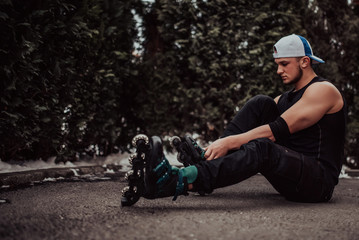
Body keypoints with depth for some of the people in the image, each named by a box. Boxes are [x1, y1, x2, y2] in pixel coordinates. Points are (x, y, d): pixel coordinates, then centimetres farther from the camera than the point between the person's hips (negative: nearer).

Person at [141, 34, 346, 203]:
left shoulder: (323, 90, -7)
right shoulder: (285, 98, 21)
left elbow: (279, 130, -19)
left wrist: (230, 142, -26)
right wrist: (220, 144, -2)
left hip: (319, 181, -7)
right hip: (291, 172, 7)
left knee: (261, 147, -38)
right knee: (261, 104, -4)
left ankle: (178, 182, -53)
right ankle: (209, 157, -15)